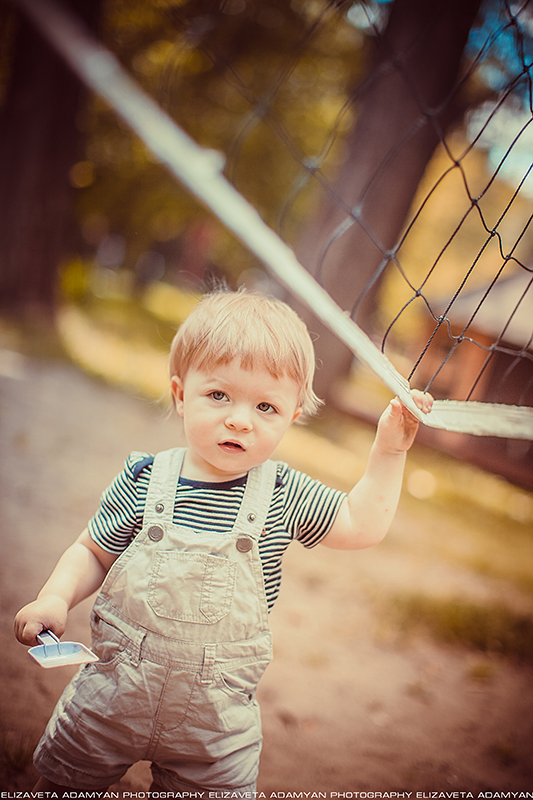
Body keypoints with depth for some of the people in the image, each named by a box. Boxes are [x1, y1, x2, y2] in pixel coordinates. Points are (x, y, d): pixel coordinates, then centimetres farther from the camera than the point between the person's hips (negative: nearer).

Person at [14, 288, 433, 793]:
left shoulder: (283, 493, -10)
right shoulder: (144, 479, -12)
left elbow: (361, 525, -1)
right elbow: (92, 552, 0)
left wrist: (389, 450, -8)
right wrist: (55, 597, -17)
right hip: (113, 697, 0)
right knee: (63, 780, 18)